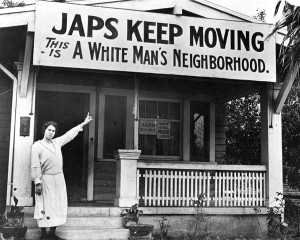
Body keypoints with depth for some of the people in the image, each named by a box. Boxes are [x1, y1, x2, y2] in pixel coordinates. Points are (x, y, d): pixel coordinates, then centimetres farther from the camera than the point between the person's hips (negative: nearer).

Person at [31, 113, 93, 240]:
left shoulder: (57, 142, 11)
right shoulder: (37, 146, -6)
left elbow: (70, 134, 22)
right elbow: (35, 166, -10)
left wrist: (83, 123, 25)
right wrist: (37, 183, -15)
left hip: (59, 179, 6)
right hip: (46, 180, -6)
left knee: (57, 206, 7)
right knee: (45, 207, -3)